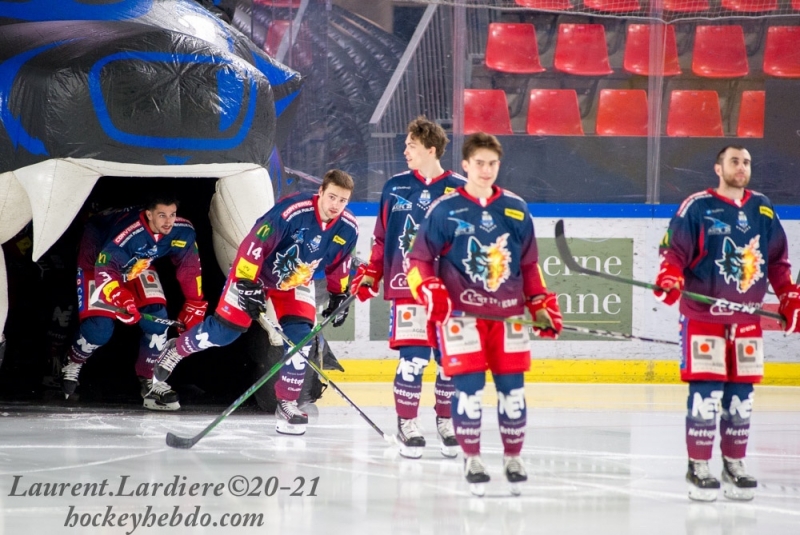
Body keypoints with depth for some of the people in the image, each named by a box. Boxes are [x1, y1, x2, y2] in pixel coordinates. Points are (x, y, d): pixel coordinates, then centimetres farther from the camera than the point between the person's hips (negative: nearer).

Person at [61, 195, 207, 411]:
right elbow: (104, 268, -39)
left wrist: (194, 304, -4)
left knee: (156, 317, -12)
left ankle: (151, 381, 3)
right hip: (96, 258, -5)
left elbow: (189, 266, -7)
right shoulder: (127, 233, -42)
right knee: (100, 328, -16)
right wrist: (121, 298, -53)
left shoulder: (183, 231, -24)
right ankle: (72, 364, 16)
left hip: (138, 264, 5)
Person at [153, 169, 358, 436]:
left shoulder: (348, 228, -15)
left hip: (297, 282, 5)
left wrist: (339, 294, 9)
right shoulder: (292, 210, -35)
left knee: (300, 337, -11)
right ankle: (175, 350, 24)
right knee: (224, 330, -3)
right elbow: (254, 242, -32)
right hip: (255, 271, -5)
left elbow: (339, 263, 6)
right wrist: (247, 285, -33)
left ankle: (287, 403, 1)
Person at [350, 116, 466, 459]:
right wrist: (370, 274, 8)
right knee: (413, 358, -9)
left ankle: (446, 422, 22)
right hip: (407, 286, 0)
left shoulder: (459, 191, 0)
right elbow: (382, 237, 14)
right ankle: (407, 424, 5)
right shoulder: (396, 187, 7)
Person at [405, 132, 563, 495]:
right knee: (468, 386, -8)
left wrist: (543, 306, 11)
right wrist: (430, 292, -17)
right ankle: (471, 459, 5)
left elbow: (529, 265, 17)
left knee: (512, 388, 5)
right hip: (461, 312, -3)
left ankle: (513, 458, 20)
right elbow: (418, 260, 0)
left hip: (507, 314, 3)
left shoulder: (516, 210, 9)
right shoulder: (444, 210, -2)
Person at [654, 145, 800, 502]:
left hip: (747, 319, 5)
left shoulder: (763, 209, 11)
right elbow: (673, 249, -8)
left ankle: (734, 465, 17)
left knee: (741, 396, 7)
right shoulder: (696, 207, -5)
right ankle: (698, 468, -1)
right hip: (702, 316, -5)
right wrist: (669, 277, -26)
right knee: (705, 393, -8)